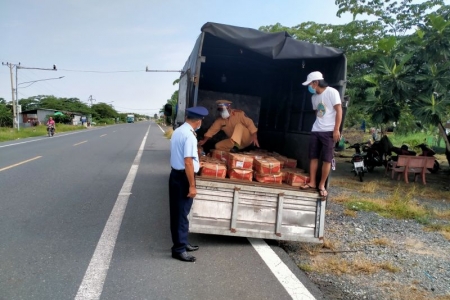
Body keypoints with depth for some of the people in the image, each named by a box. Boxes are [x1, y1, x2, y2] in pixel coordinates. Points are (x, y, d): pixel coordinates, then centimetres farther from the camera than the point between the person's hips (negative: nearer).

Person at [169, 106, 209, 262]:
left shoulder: (177, 131, 9)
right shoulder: (189, 136, -21)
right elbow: (188, 162, -25)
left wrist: (195, 162, 37)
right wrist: (192, 186, -20)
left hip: (175, 174, 10)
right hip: (183, 178, -10)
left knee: (177, 212, 17)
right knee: (181, 213, 1)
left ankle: (182, 243, 32)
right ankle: (179, 249, 12)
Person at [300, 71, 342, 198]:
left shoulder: (332, 92, -8)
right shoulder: (314, 97, 12)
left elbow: (339, 111, -10)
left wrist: (336, 130, -14)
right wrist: (318, 126, 18)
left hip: (329, 131, -6)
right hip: (315, 131, 7)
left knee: (326, 159, -2)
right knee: (313, 157, 6)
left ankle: (321, 185, 6)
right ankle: (312, 182, 14)